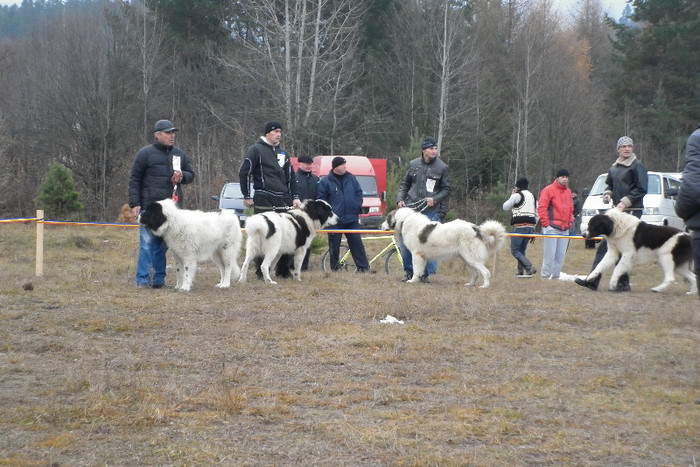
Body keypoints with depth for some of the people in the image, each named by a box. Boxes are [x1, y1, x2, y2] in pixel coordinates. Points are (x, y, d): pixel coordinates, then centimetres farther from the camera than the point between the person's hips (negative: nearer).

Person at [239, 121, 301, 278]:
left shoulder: (282, 152, 19)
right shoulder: (256, 150, -1)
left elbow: (291, 176, 23)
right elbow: (244, 173, -3)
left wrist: (295, 197, 14)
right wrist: (247, 197, -6)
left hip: (283, 200, 6)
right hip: (264, 200, -6)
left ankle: (284, 269, 11)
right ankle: (261, 271, 0)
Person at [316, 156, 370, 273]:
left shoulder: (351, 178, 8)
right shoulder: (325, 181, -2)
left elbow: (359, 192, 14)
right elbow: (321, 198, 0)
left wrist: (358, 207, 3)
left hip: (352, 218, 2)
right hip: (335, 220, -2)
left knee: (356, 242, 1)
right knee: (334, 245, 2)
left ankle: (363, 266, 3)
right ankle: (335, 267, 10)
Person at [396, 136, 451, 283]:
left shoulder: (442, 168, 0)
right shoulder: (413, 164, 8)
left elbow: (446, 189, 3)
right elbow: (405, 183, 18)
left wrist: (435, 199, -13)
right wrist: (400, 199, 4)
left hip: (431, 212, -3)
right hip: (410, 209, 3)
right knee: (404, 242, 2)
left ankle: (425, 273, 6)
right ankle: (409, 272, 14)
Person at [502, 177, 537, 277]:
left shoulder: (517, 195, -3)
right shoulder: (533, 196, 20)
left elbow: (505, 207, 5)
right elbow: (537, 214, 21)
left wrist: (511, 195, 17)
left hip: (519, 226, -7)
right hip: (530, 226, 7)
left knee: (515, 250, -6)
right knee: (522, 250, 15)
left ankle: (529, 267, -21)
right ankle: (521, 271, 7)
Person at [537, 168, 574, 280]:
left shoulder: (568, 192, 20)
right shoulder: (548, 190, -2)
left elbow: (570, 209, 29)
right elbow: (541, 208, -7)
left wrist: (570, 222, 18)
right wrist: (546, 223, -11)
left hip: (565, 228, 7)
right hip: (552, 228, -7)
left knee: (561, 255, 5)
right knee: (550, 254, -10)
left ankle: (556, 276, 12)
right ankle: (546, 276, -6)